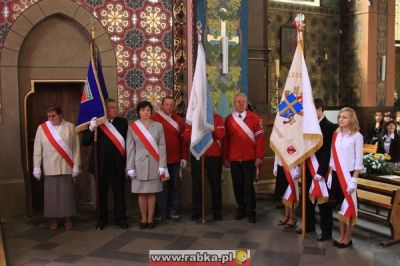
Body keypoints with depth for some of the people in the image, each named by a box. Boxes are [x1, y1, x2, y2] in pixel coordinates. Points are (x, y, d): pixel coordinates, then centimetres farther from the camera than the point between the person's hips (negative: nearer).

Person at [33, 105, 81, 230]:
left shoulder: (70, 127, -2)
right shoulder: (42, 128, 0)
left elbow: (76, 147, -1)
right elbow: (37, 149, 1)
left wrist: (76, 165, -4)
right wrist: (36, 167, -2)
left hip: (66, 167, 0)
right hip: (49, 168, 1)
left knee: (67, 193, 6)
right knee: (51, 194, 6)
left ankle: (67, 218, 19)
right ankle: (53, 219, 19)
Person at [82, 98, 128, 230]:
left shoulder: (123, 122, 2)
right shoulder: (95, 122, -2)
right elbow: (85, 142, -6)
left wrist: (128, 160, -10)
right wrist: (91, 128, -22)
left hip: (118, 163, 1)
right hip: (101, 163, -1)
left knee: (119, 192, 9)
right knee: (101, 193, 10)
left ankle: (120, 218, 21)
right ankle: (102, 219, 24)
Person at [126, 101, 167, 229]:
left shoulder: (158, 126, 2)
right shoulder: (132, 127, 2)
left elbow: (162, 147, 0)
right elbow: (130, 148, 0)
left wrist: (162, 166, -6)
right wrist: (130, 167, -5)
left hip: (154, 165, 0)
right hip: (139, 165, 0)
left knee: (151, 192, 5)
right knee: (141, 193, 5)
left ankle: (150, 219, 15)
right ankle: (143, 219, 16)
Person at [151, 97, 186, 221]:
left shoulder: (178, 120, 8)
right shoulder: (154, 118, -3)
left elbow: (183, 139, 9)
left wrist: (183, 157, 5)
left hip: (175, 159, 3)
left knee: (174, 185, 8)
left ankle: (172, 211, 18)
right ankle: (160, 212, 15)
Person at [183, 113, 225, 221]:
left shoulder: (217, 118, 4)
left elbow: (221, 134, -11)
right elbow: (186, 137, -1)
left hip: (214, 156, -1)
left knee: (215, 184, 5)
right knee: (196, 184, 5)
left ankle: (216, 211, 15)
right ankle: (197, 211, 16)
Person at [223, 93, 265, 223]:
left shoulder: (254, 118, 0)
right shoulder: (228, 120, 5)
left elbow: (260, 138, -3)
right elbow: (225, 140, 7)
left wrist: (259, 157, -8)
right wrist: (225, 158, 4)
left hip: (250, 159, -2)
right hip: (234, 159, 2)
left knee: (249, 185, 2)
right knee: (237, 185, 8)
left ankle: (251, 212, 12)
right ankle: (241, 209, 22)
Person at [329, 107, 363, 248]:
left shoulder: (357, 136, -8)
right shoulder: (336, 135, 7)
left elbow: (358, 160, -9)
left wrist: (354, 180, -13)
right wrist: (330, 175, 7)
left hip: (349, 174, -5)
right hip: (336, 174, 5)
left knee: (349, 206, 2)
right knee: (340, 205, 12)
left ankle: (348, 237, 15)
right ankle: (341, 235, 23)